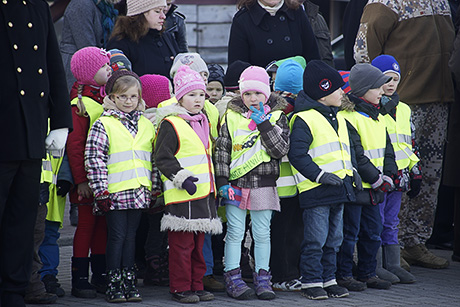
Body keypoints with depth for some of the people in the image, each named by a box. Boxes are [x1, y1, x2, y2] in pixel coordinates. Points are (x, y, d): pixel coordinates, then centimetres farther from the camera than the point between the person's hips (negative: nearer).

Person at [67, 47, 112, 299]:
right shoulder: (80, 104, -13)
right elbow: (74, 145, -15)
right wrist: (81, 180, -17)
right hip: (89, 177, -7)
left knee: (103, 222, 10)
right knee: (86, 223, -2)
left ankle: (101, 276, 17)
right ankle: (79, 279, 4)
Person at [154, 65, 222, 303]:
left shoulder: (201, 123, 18)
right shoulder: (171, 124, -8)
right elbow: (163, 158, -13)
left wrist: (214, 185, 26)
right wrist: (182, 178, -21)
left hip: (203, 194, 8)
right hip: (182, 195, -8)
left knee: (198, 243, 12)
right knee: (182, 243, -5)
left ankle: (196, 285, 18)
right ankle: (180, 288, 1)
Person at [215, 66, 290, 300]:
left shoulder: (277, 117, 3)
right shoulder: (232, 116, 2)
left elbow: (280, 149, -9)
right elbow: (222, 150, 3)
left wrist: (263, 123, -15)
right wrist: (222, 181, -4)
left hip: (264, 185, 0)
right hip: (236, 184, 0)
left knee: (262, 234, 6)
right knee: (235, 232, 1)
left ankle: (262, 278, 14)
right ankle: (232, 278, 6)